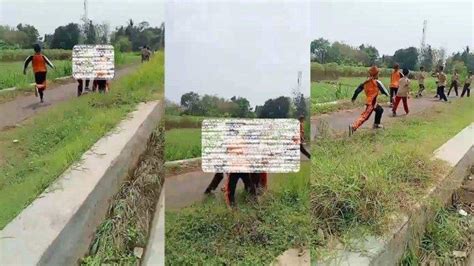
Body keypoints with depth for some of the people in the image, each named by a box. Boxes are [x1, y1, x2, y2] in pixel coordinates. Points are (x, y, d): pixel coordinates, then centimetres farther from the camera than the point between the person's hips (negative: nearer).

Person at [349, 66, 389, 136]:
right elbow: (383, 90, -2)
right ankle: (353, 126, -29)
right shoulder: (377, 82, -11)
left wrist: (354, 98, 13)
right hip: (371, 103, -8)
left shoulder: (366, 82, 5)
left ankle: (376, 124, 39)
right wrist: (387, 94, 20)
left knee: (380, 110, 29)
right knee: (365, 116, -14)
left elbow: (358, 89, 4)